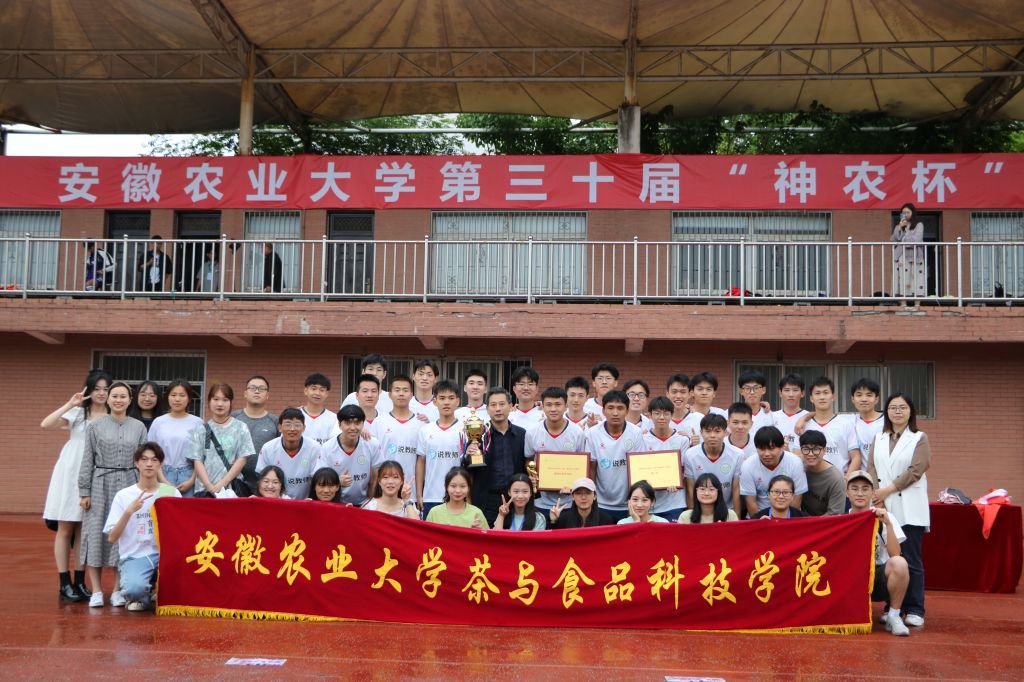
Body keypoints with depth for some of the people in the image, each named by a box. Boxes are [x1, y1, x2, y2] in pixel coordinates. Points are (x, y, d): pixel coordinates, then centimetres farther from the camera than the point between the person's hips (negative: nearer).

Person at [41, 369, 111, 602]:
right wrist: (69, 404, -16)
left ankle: (79, 582, 15)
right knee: (65, 529, 3)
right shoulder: (78, 412, 1)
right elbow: (45, 424, -12)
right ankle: (64, 584, 9)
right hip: (70, 474, -1)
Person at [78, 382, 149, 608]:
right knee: (96, 534, -1)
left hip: (129, 485, 1)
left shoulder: (139, 427, 7)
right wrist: (84, 491, -2)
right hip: (101, 485, -1)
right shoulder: (95, 426, 3)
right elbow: (87, 460, 3)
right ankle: (97, 591, 5)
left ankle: (118, 590, 10)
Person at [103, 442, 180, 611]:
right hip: (134, 556, -2)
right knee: (135, 588, -35)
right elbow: (112, 538, -3)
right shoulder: (123, 496, 3)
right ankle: (140, 597, 5)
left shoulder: (172, 493, 7)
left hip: (165, 553, 2)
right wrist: (129, 511, -15)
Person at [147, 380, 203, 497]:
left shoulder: (197, 423, 2)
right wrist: (163, 481, -3)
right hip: (164, 474, 1)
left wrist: (192, 480, -7)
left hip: (187, 475, -1)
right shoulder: (158, 422, 7)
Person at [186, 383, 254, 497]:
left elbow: (242, 459, 0)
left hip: (232, 487, -1)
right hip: (204, 489, 1)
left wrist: (222, 484, -8)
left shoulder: (240, 428, 4)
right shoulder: (201, 430, 9)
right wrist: (209, 486, -9)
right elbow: (197, 461, 4)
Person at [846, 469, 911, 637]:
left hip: (880, 576, -2)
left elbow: (894, 554, -18)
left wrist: (888, 524, -27)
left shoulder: (884, 517, -5)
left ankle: (893, 615, -12)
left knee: (899, 563, -33)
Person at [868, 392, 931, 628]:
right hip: (883, 507, 3)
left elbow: (915, 471, -6)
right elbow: (872, 468, 8)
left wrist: (887, 490, -11)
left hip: (909, 509, -3)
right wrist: (874, 494, -8)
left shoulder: (919, 439, 5)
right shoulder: (878, 439, 16)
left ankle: (914, 610, 3)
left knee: (911, 559, -4)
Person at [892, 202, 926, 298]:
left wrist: (902, 241, 3)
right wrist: (899, 228, -2)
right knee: (902, 281, -7)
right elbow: (893, 240, 6)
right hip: (901, 257, 3)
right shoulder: (898, 226, 19)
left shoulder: (919, 225, 8)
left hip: (914, 258, -3)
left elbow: (917, 239, -6)